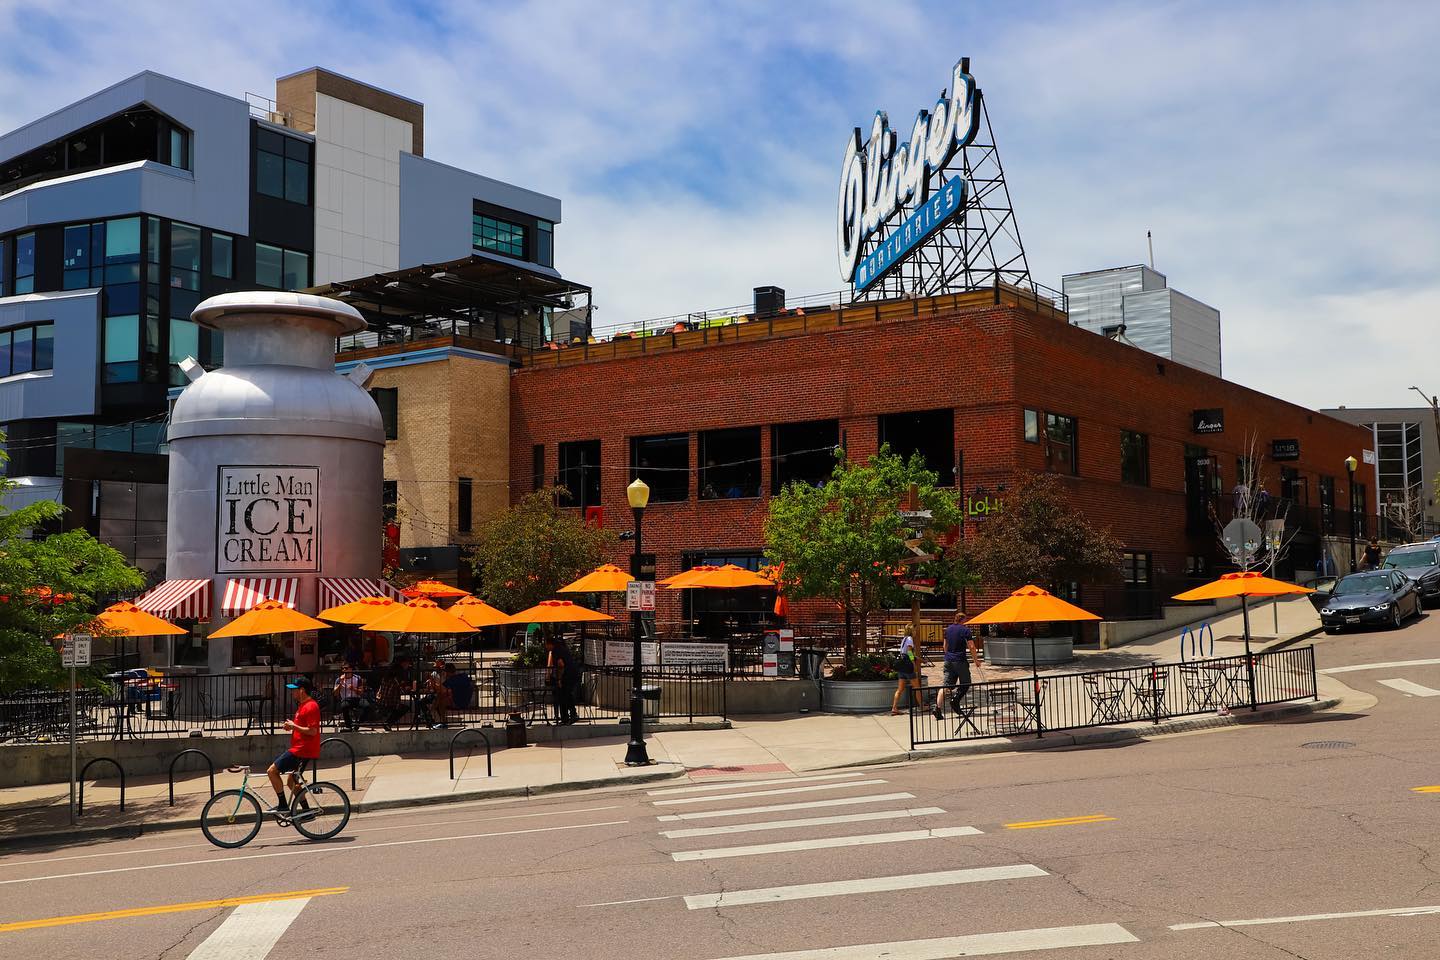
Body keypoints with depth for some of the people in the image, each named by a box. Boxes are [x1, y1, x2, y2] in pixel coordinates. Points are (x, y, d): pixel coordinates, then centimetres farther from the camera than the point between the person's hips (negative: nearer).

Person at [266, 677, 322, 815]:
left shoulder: (310, 706, -17)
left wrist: (294, 726, -16)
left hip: (302, 750, -11)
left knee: (272, 771, -9)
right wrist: (292, 725, 10)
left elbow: (312, 731, -24)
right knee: (292, 781, 18)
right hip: (300, 750, 11)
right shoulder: (303, 705, 17)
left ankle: (282, 805, -4)